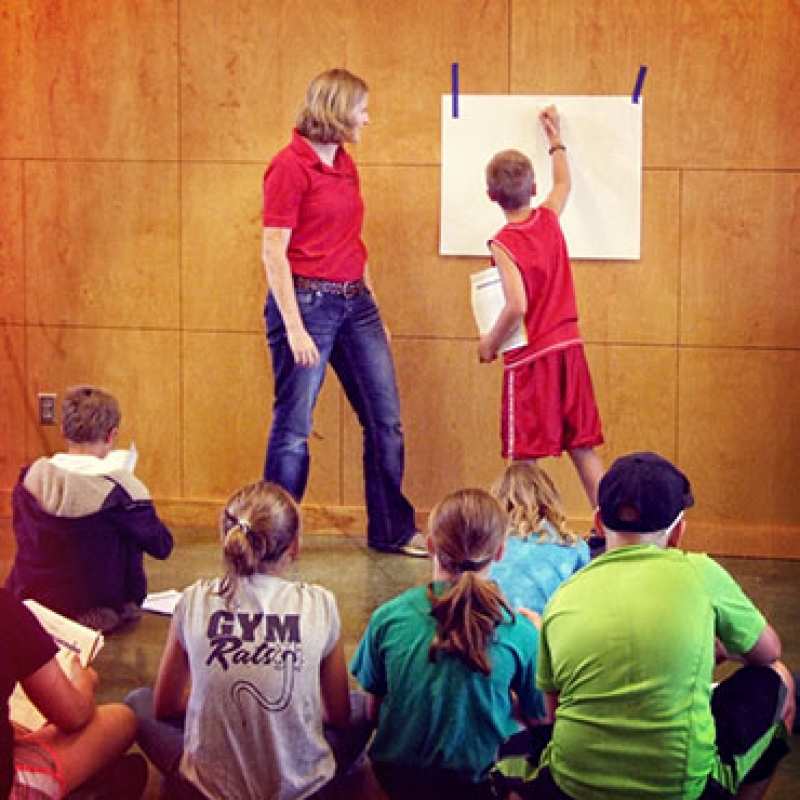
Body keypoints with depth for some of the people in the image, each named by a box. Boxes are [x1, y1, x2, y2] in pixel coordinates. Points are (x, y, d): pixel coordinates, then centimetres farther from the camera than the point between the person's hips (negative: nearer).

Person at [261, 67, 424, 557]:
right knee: (294, 426, 0)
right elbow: (274, 253, -14)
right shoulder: (290, 166, -11)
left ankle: (393, 531, 20)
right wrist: (294, 328, -18)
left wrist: (373, 311, 17)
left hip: (355, 301, 8)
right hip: (307, 300, -8)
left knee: (386, 419, 9)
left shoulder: (345, 164, 12)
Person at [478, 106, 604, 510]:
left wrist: (490, 342, -8)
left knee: (525, 455, 0)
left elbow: (517, 306, -24)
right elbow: (564, 183, 26)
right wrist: (555, 137, 40)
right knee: (582, 446, 11)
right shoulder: (549, 219, 3)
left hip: (529, 356, -6)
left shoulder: (504, 244, -15)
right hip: (569, 347, 6)